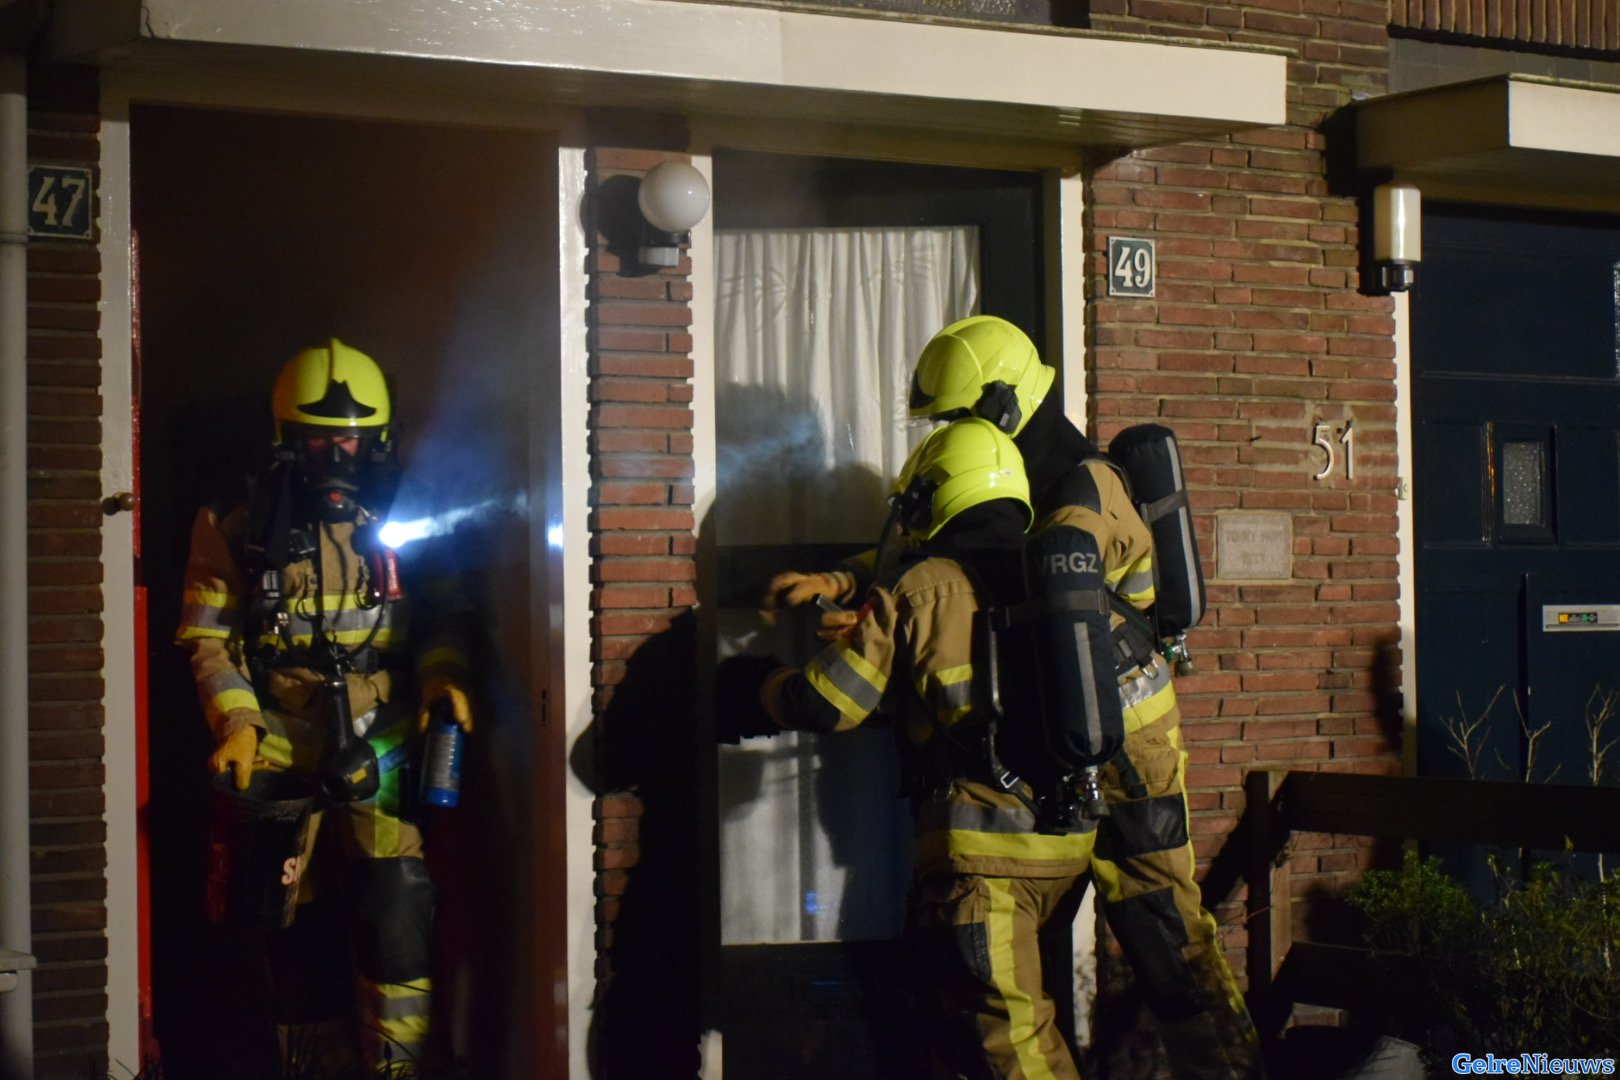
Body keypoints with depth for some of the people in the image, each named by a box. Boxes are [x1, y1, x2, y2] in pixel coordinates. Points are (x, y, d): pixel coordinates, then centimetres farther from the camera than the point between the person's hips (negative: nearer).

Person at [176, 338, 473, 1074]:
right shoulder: (239, 524, 2)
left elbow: (443, 617, 14)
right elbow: (208, 635, 3)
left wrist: (441, 673, -6)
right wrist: (237, 719, -9)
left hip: (380, 747, 0)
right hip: (281, 749, 0)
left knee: (396, 909, -12)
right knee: (298, 930, 7)